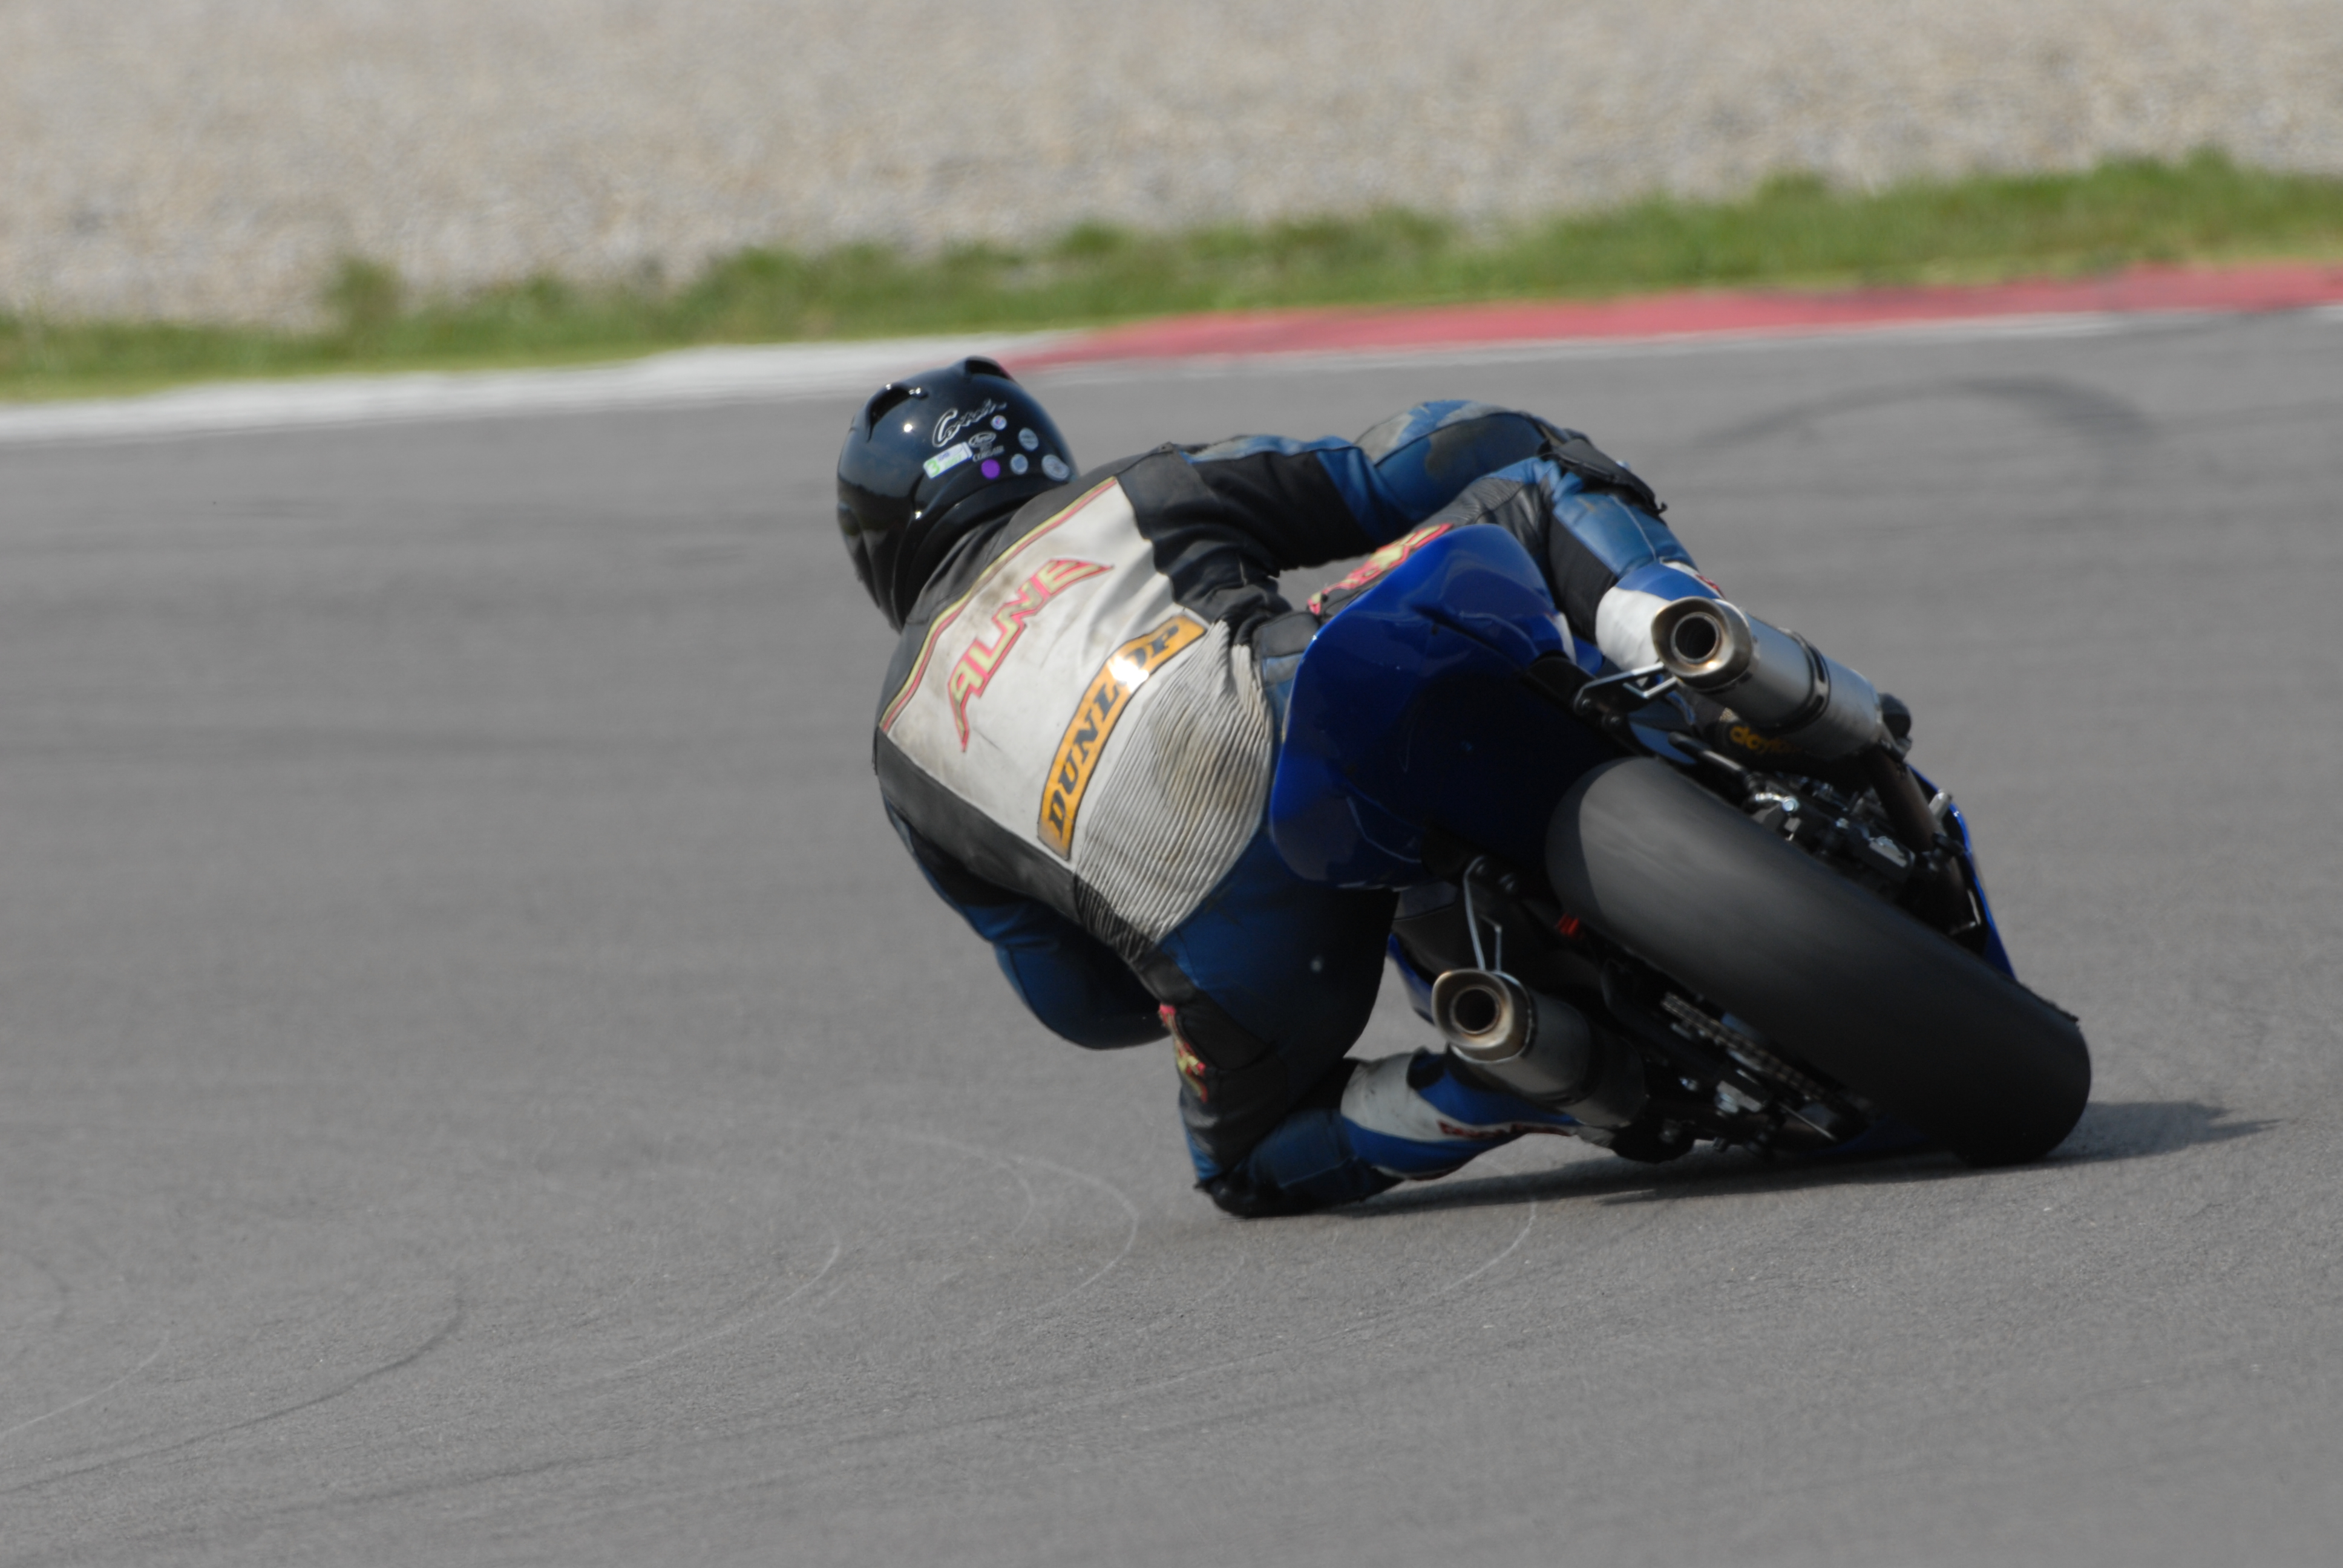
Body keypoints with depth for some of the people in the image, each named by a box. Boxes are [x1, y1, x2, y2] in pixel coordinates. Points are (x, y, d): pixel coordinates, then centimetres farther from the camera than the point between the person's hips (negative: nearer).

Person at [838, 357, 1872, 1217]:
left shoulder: (905, 747, 33)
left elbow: (1078, 999, 34)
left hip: (1215, 937, 1)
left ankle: (1504, 1089, 2)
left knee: (1248, 1155, 32)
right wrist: (1594, 480, 36)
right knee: (1525, 493, 19)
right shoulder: (1138, 498, 29)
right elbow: (1392, 478, 24)